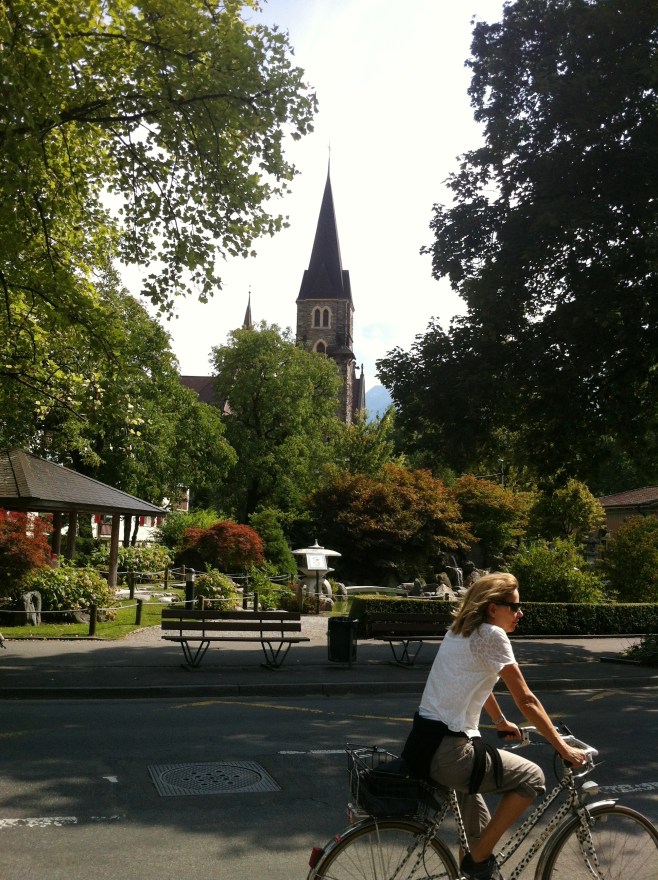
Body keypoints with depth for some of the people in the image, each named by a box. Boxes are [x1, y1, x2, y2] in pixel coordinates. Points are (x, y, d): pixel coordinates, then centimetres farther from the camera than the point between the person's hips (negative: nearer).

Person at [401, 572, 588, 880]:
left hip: (423, 744, 10)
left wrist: (501, 722, 43)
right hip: (446, 752, -10)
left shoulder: (460, 631, 15)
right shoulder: (492, 635, -12)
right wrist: (563, 748, -1)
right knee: (531, 777, 1)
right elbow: (526, 701, -10)